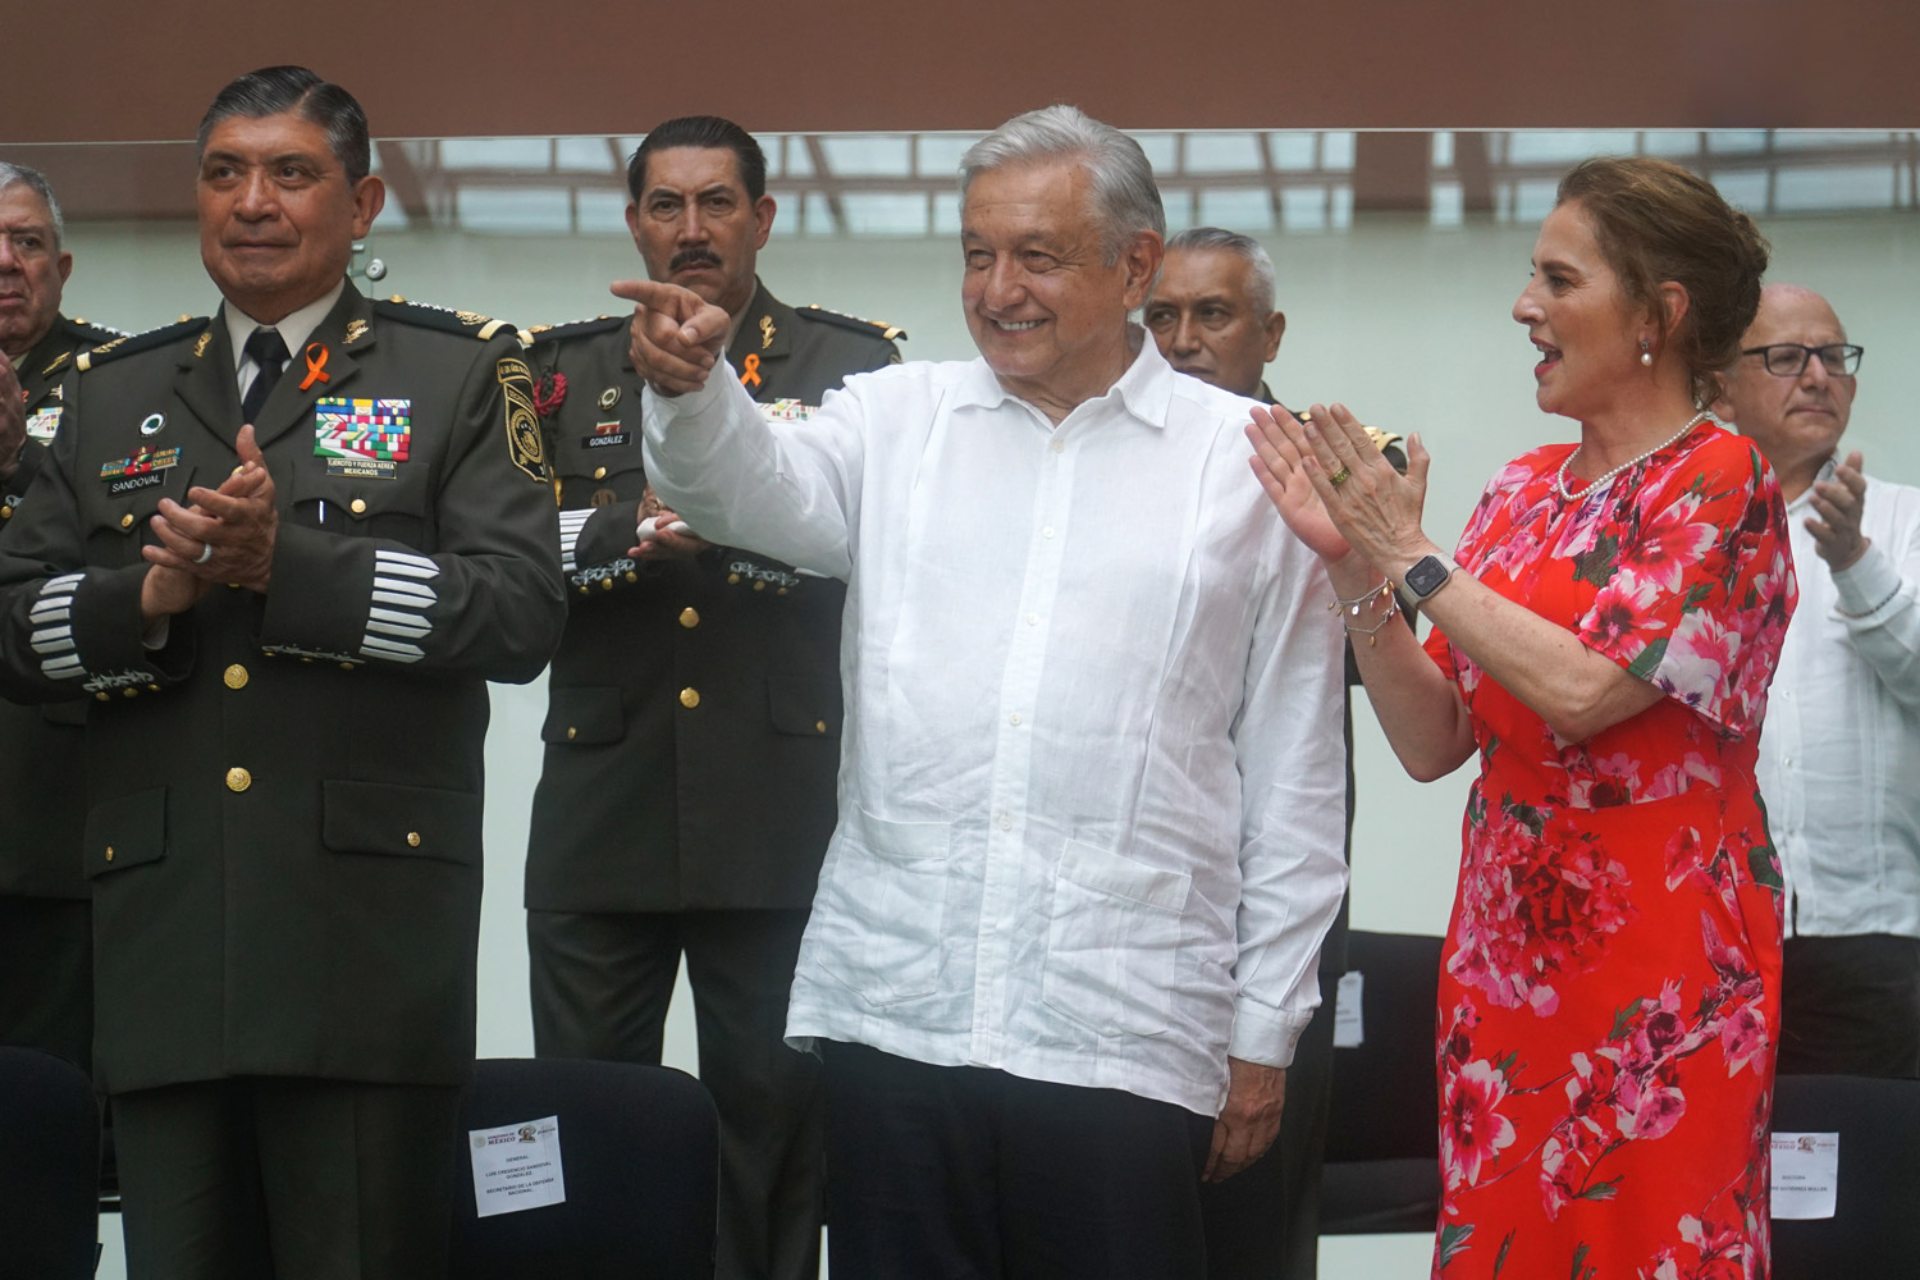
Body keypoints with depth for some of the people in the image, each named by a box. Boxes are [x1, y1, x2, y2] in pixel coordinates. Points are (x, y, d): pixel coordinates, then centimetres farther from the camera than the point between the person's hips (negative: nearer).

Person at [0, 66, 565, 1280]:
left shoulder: (461, 374, 7)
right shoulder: (114, 393, 19)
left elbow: (522, 613, -6)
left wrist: (289, 564, -15)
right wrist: (146, 596, -7)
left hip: (368, 940, -3)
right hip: (162, 941, 4)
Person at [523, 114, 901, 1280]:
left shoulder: (852, 367, 5)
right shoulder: (567, 371, 13)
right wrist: (630, 528, -15)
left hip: (781, 821, -2)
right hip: (602, 820, 2)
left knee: (778, 1131, 2)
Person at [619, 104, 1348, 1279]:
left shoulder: (1247, 464, 5)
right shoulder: (897, 421, 12)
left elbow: (1294, 775, 6)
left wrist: (1266, 1030, 5)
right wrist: (691, 387, -28)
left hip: (1123, 1036, -2)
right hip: (897, 1010, 2)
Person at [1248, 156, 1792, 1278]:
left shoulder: (1722, 481, -8)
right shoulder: (1525, 492, 11)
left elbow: (1587, 688, -20)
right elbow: (1434, 741, 7)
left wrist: (1410, 556, -13)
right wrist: (1354, 563, -4)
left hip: (1661, 957, -7)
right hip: (1504, 945, 7)